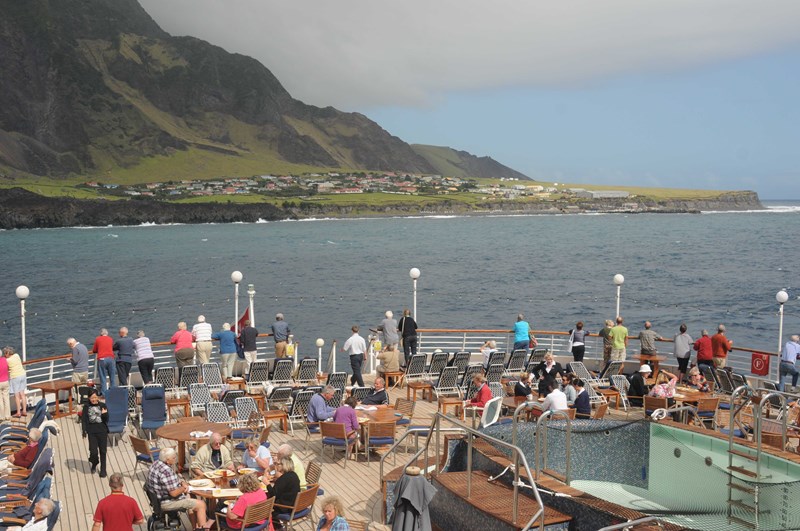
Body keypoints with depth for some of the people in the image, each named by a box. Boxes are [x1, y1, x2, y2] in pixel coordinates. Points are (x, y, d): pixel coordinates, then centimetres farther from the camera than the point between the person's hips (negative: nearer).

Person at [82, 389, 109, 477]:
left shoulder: (102, 406, -1)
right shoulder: (86, 407, 0)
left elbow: (106, 420, 0)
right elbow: (84, 419, 0)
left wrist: (104, 414, -21)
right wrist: (84, 430, -12)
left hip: (102, 431, 0)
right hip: (92, 432, 0)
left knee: (102, 451, 6)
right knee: (93, 451, -5)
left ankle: (103, 470, 19)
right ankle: (94, 464, 27)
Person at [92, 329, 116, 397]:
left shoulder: (98, 339, 7)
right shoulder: (111, 339, 11)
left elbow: (94, 351, 14)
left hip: (101, 359, -1)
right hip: (111, 358, 2)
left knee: (102, 378, 3)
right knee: (112, 377, 8)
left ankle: (104, 394, 0)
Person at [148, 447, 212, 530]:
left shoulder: (157, 464, 2)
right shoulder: (166, 471, -29)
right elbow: (174, 493, -27)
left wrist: (182, 482, 1)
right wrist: (184, 488, -9)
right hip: (166, 503, -10)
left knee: (191, 500, 24)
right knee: (201, 504, -4)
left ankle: (196, 527, 27)